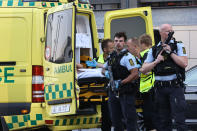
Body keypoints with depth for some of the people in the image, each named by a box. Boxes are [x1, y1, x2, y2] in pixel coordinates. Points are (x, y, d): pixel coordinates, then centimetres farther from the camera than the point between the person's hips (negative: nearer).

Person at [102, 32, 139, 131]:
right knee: (115, 119, 13)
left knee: (129, 119, -7)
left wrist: (121, 83, -17)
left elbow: (135, 74, -19)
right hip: (113, 92, 8)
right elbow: (103, 69, 29)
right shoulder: (111, 56, 14)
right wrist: (106, 73, 5)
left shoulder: (127, 57, -10)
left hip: (126, 93, -8)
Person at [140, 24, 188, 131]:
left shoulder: (178, 46, 5)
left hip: (175, 87, -3)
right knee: (163, 120, 9)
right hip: (160, 88, 3)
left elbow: (184, 64, -9)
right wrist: (156, 61, -7)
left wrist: (170, 52, -9)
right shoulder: (154, 50, 11)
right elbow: (143, 70, 7)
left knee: (179, 119, -8)